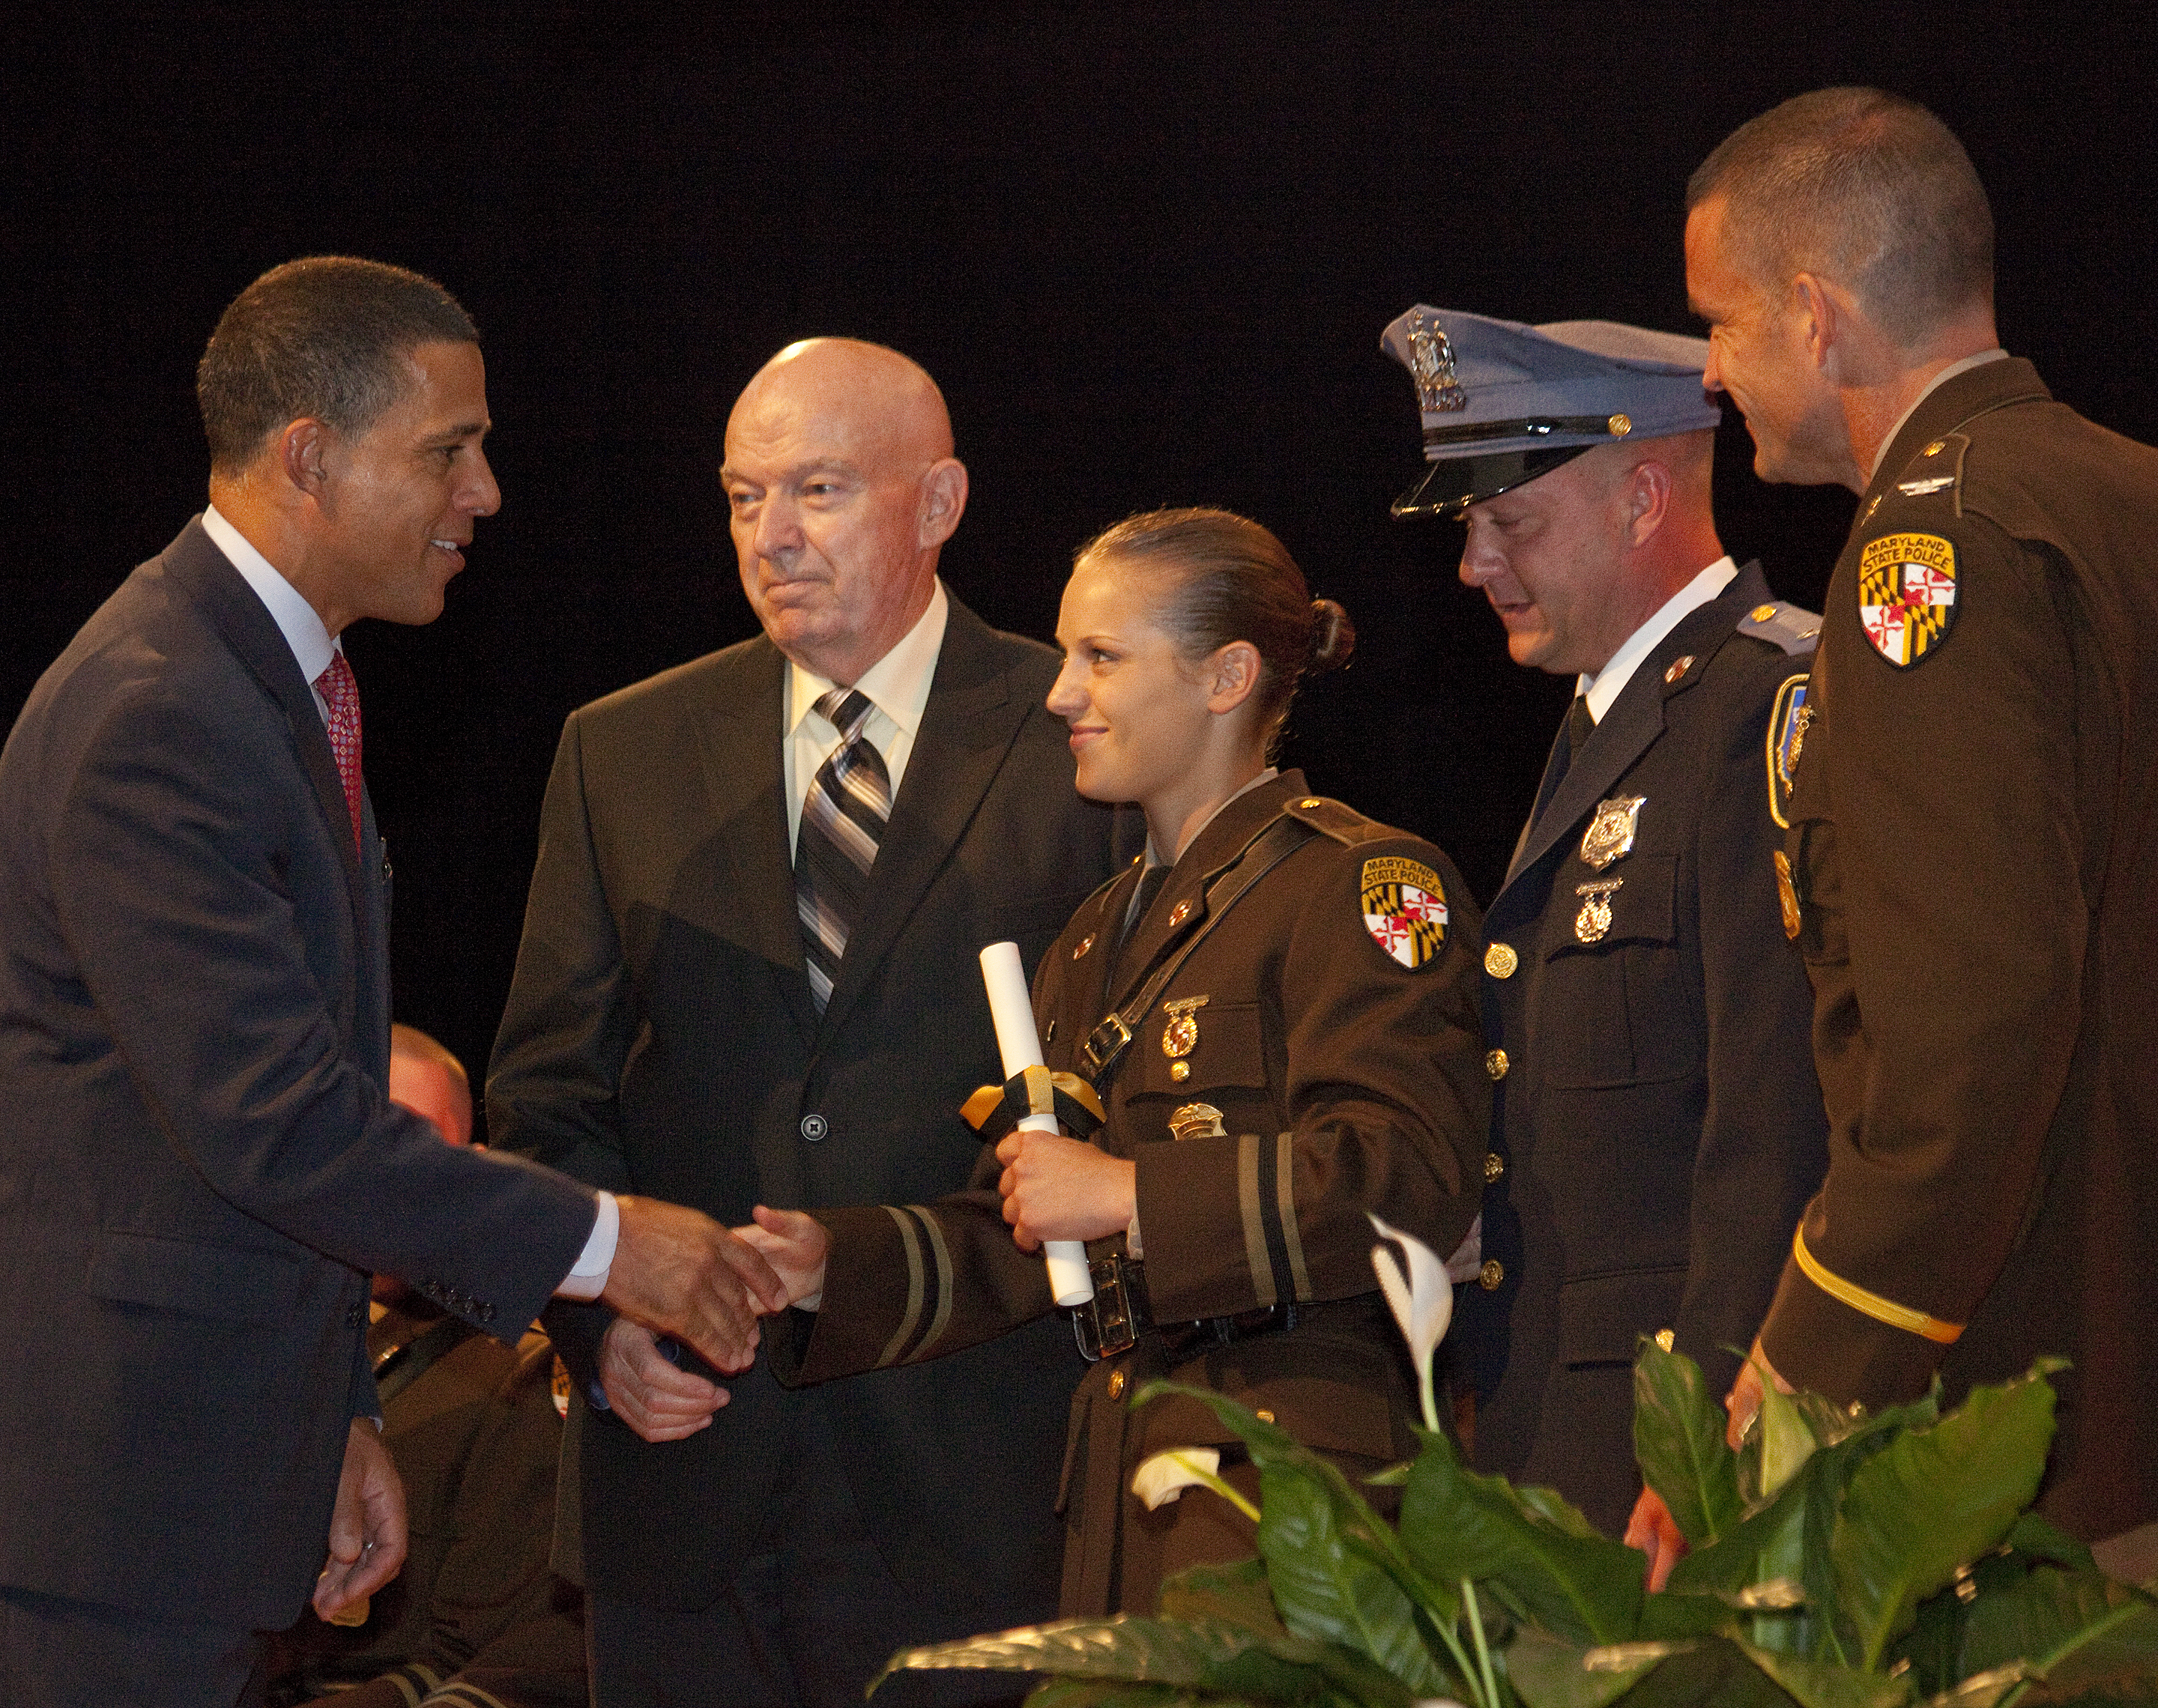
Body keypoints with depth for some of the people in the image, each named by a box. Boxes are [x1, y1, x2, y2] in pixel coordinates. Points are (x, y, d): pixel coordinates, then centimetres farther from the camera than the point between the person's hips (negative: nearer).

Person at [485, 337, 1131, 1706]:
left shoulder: (1086, 745, 1)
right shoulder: (622, 755, 11)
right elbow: (547, 1088, 11)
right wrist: (606, 1310, -5)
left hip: (969, 1467, -3)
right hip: (686, 1441, 3)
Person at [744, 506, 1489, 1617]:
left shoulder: (1365, 883, -4)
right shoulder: (1101, 936, 22)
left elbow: (1411, 1178, -17)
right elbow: (1019, 1242, 22)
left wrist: (1131, 1196, -15)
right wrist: (829, 1267, 5)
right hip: (1121, 1471, 7)